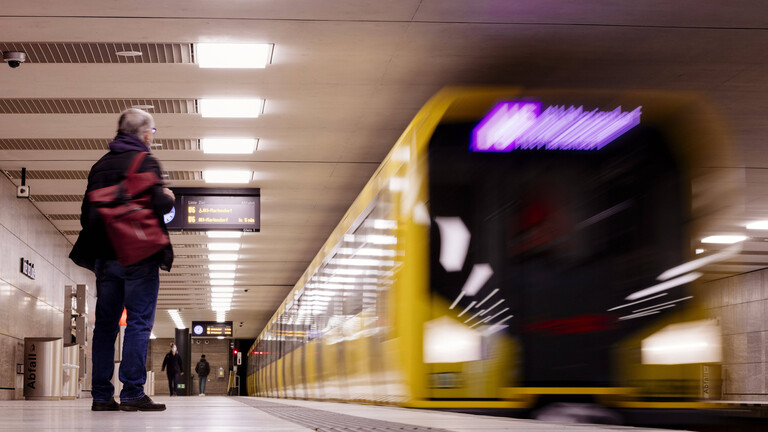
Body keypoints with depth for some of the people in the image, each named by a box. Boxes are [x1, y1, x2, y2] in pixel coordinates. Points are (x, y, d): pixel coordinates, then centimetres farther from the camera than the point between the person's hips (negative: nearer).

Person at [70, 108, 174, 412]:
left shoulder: (100, 166, 13)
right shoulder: (145, 162, -6)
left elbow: (86, 213, 13)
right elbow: (156, 203, -18)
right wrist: (169, 198, 3)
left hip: (104, 257, 6)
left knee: (106, 324, 8)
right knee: (139, 323, -4)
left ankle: (101, 395, 6)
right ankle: (132, 393, -9)